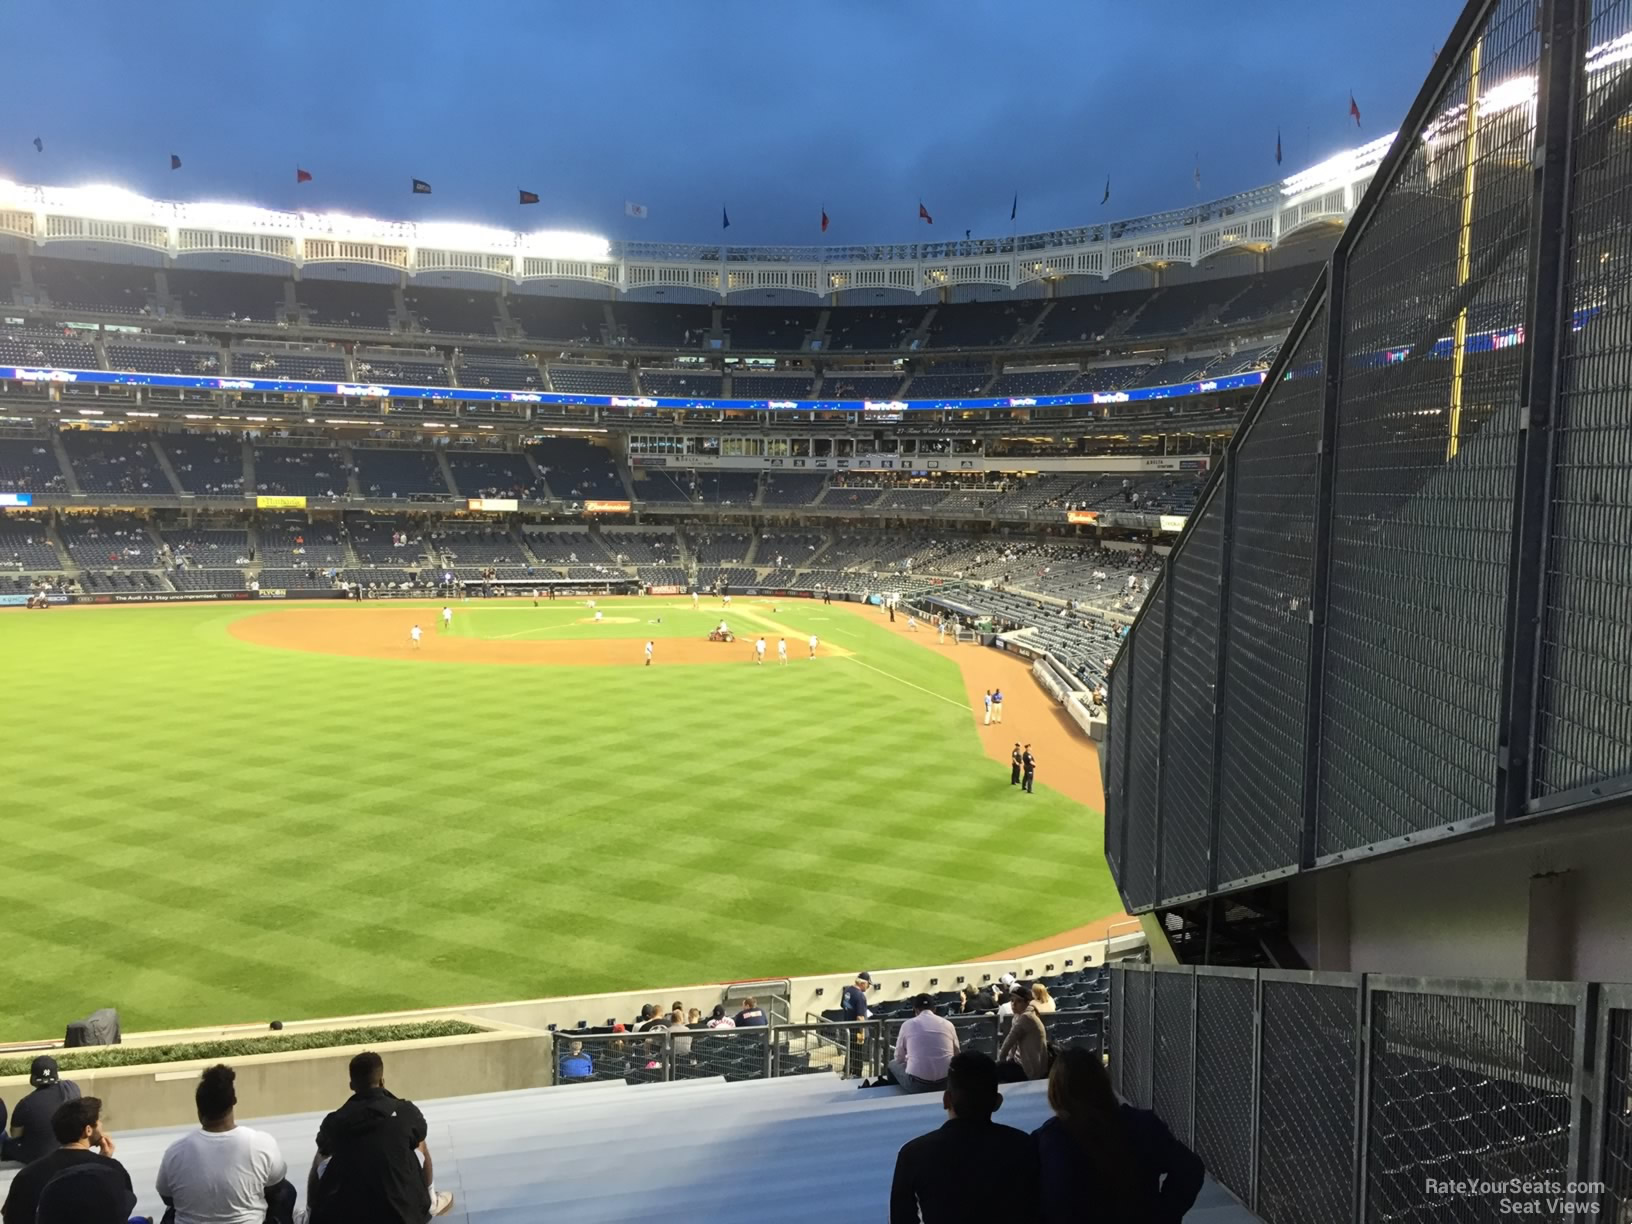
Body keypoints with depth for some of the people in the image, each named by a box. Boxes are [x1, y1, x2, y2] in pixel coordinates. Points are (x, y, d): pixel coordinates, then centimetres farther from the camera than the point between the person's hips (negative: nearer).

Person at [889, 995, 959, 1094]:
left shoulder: (907, 1024, 4)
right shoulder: (948, 1024, 8)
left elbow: (899, 1058, 13)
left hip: (917, 1085, -2)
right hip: (946, 1082, 2)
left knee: (893, 1064, 28)